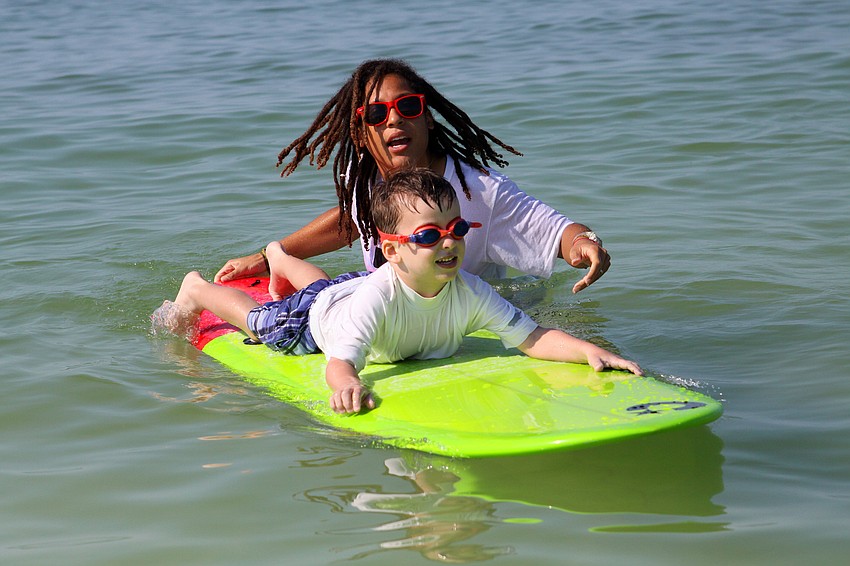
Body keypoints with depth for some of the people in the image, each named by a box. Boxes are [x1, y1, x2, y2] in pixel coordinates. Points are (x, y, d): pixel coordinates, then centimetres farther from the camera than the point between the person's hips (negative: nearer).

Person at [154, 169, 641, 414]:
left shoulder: (469, 294, -39)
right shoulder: (378, 298, -51)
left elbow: (534, 337, -41)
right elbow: (340, 362, -58)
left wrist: (588, 349, -59)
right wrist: (347, 384, -82)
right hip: (321, 318, -5)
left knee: (324, 286, 39)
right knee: (258, 320, 24)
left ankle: (281, 258, 70)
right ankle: (197, 290, 53)